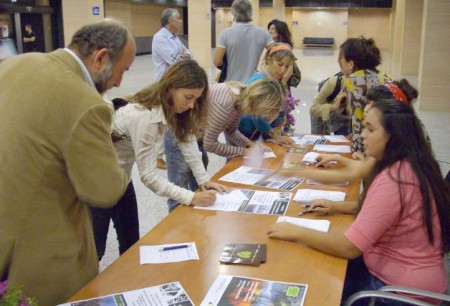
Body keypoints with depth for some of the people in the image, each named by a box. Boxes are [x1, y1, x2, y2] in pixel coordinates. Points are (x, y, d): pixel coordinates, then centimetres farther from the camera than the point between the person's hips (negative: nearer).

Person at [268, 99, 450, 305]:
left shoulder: (393, 178, -29)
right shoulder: (410, 166, 1)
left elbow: (349, 247, -28)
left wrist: (296, 232, -18)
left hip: (401, 288, -8)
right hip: (405, 271, 8)